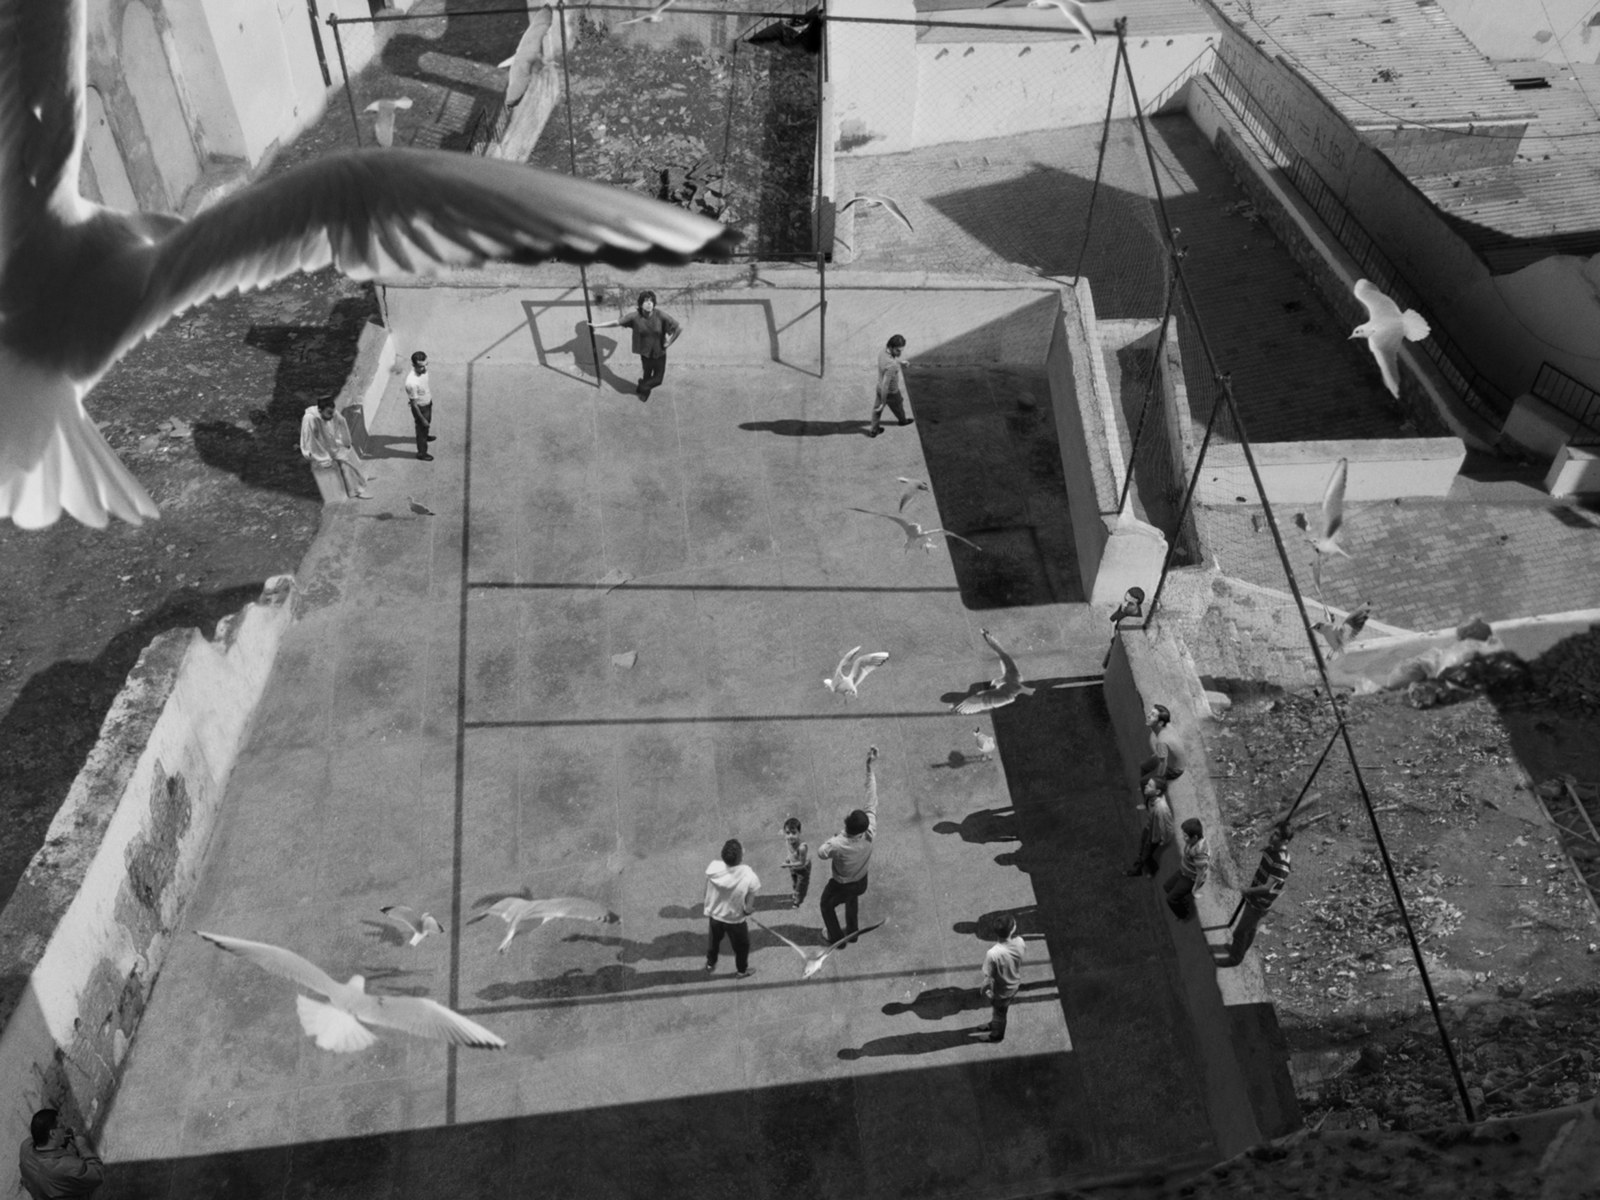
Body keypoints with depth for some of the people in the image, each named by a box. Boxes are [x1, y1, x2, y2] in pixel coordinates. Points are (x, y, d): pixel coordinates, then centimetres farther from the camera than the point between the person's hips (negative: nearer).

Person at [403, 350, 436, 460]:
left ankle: (426, 436, 65)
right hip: (420, 408, -7)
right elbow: (414, 404, -29)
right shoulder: (412, 382, -41)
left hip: (428, 403, 7)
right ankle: (421, 453, 40)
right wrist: (422, 419, -20)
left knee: (428, 424, 34)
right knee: (422, 428, 16)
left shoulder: (423, 371, -18)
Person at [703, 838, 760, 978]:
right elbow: (749, 908, -26)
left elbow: (706, 892, -8)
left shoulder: (713, 867, -26)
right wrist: (748, 910, -3)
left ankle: (710, 965, 57)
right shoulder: (749, 877, -34)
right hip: (735, 920, -2)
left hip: (714, 915, 3)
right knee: (741, 945, 29)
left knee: (714, 940, 33)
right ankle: (741, 971, 52)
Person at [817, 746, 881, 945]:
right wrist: (869, 767, -36)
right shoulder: (870, 833, -35)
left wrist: (834, 839, -8)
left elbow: (821, 853, -21)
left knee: (826, 906, 29)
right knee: (852, 901, 37)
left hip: (841, 886, -4)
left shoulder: (837, 845, -44)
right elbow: (872, 800, -33)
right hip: (861, 882, 4)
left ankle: (836, 938, 47)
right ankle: (852, 932, 57)